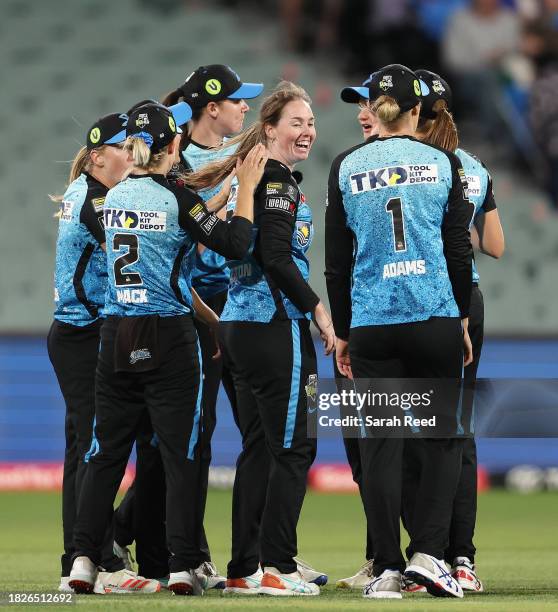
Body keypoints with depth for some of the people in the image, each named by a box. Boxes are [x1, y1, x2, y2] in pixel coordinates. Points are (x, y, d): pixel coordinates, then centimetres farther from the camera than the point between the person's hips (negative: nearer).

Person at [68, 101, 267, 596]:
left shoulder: (115, 197, 7)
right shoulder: (176, 199, -11)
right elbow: (234, 245, -12)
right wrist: (246, 187, -2)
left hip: (116, 335, 5)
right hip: (168, 338, -5)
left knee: (108, 449, 9)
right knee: (180, 452, 0)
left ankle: (84, 558, 4)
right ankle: (183, 565, -3)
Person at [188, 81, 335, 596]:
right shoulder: (277, 182, -11)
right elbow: (275, 258, -19)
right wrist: (318, 308, -14)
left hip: (240, 324, 10)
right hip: (274, 325, -10)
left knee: (258, 447, 12)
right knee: (293, 446, -7)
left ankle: (245, 569, 13)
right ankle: (276, 567, -9)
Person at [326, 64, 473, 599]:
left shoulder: (346, 168, 2)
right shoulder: (442, 163, 1)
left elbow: (337, 260, 4)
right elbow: (460, 250, 1)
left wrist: (341, 330, 11)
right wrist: (463, 318, 10)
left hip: (371, 324, 1)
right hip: (437, 319, -1)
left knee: (380, 444, 4)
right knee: (442, 437, 10)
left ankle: (386, 569, 3)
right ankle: (426, 552, -2)